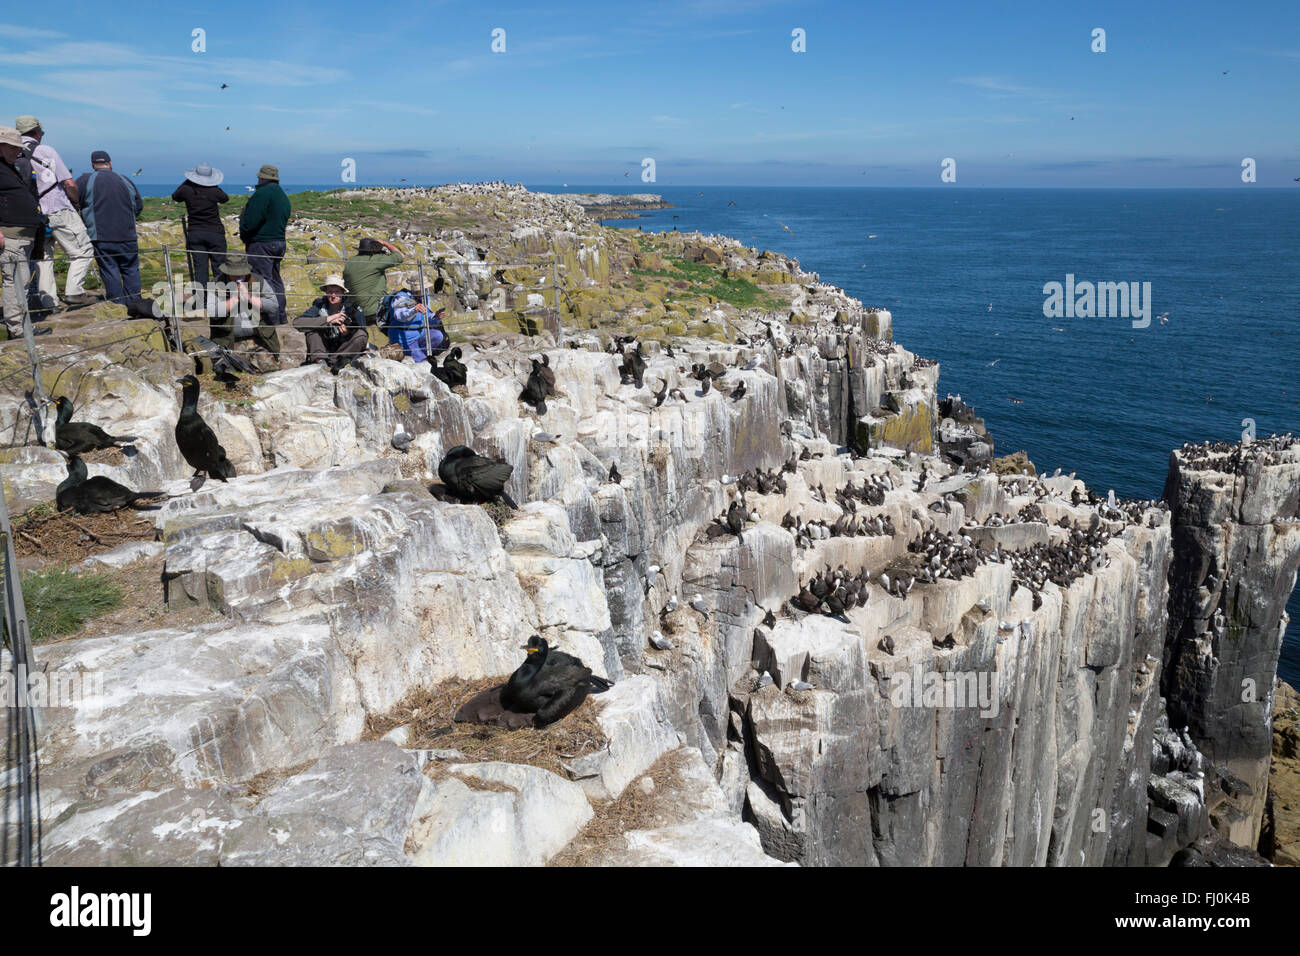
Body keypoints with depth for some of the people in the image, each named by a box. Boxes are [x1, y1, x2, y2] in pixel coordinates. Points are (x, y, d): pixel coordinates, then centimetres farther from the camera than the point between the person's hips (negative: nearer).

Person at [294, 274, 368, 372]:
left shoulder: (353, 308, -10)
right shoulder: (320, 306, -9)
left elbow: (362, 337, -13)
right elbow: (297, 323, -24)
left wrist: (347, 334, -36)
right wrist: (328, 319, -33)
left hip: (345, 350, -1)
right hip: (324, 350, 1)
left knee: (361, 334, -25)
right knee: (313, 327, -19)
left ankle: (332, 361, -27)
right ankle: (320, 361, -32)